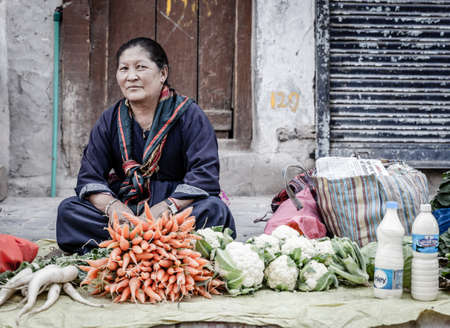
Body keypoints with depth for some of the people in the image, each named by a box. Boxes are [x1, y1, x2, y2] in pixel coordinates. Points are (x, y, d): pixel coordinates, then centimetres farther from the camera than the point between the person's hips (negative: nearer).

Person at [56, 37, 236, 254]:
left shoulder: (189, 115, -3)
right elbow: (89, 176, 2)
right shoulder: (110, 120, 8)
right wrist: (112, 206, -21)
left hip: (177, 207, -3)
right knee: (68, 210, -18)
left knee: (214, 210, -33)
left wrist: (165, 208, -28)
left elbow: (205, 175, -14)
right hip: (126, 206, 3)